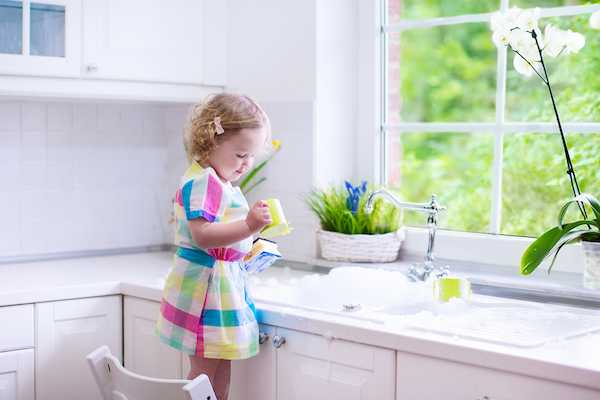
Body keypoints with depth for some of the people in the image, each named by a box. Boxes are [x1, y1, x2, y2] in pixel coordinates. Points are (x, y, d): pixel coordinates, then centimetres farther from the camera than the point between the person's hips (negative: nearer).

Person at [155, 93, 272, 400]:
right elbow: (202, 235, -30)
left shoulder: (222, 183, 15)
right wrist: (248, 227, -38)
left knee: (222, 367, 14)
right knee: (204, 369, -3)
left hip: (226, 281, 10)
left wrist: (248, 248, 15)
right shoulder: (200, 181, -17)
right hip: (205, 281, -10)